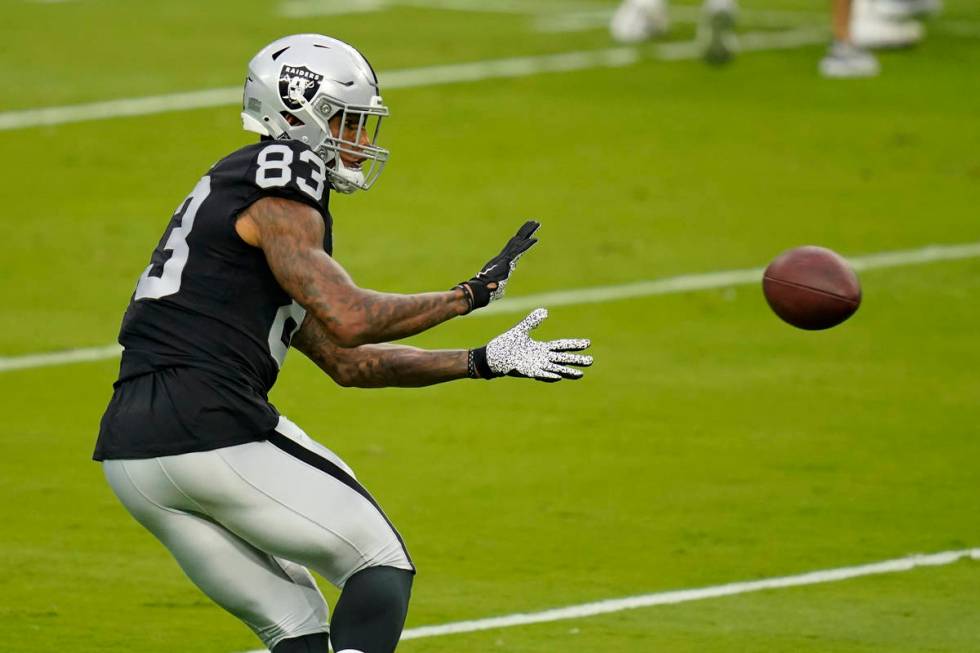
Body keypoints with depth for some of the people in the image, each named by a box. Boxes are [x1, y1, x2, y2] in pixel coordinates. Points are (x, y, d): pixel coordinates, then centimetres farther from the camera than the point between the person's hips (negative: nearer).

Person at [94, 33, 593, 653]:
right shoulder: (276, 189, -4)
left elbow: (347, 363, 26)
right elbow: (349, 321, -15)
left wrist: (484, 362, 24)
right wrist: (470, 294, -4)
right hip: (212, 432, -9)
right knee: (381, 566, 5)